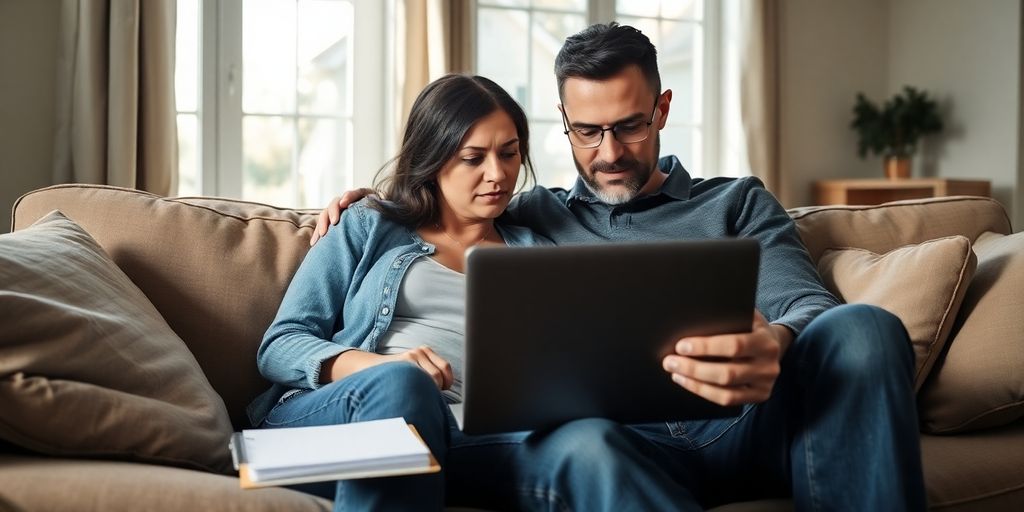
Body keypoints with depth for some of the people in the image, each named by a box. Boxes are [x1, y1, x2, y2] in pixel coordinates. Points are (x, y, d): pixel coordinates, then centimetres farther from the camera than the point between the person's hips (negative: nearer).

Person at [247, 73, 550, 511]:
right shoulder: (368, 228, 17)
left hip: (455, 437, 1)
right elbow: (279, 345, 8)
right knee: (401, 383, -39)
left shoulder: (536, 256, 23)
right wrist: (378, 366, -12)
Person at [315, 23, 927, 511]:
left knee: (860, 328, -28)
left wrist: (776, 345, -22)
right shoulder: (535, 214, 25)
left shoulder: (737, 202, 21)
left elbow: (807, 303, 5)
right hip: (622, 437, -1)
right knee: (583, 445, -39)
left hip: (739, 423, 1)